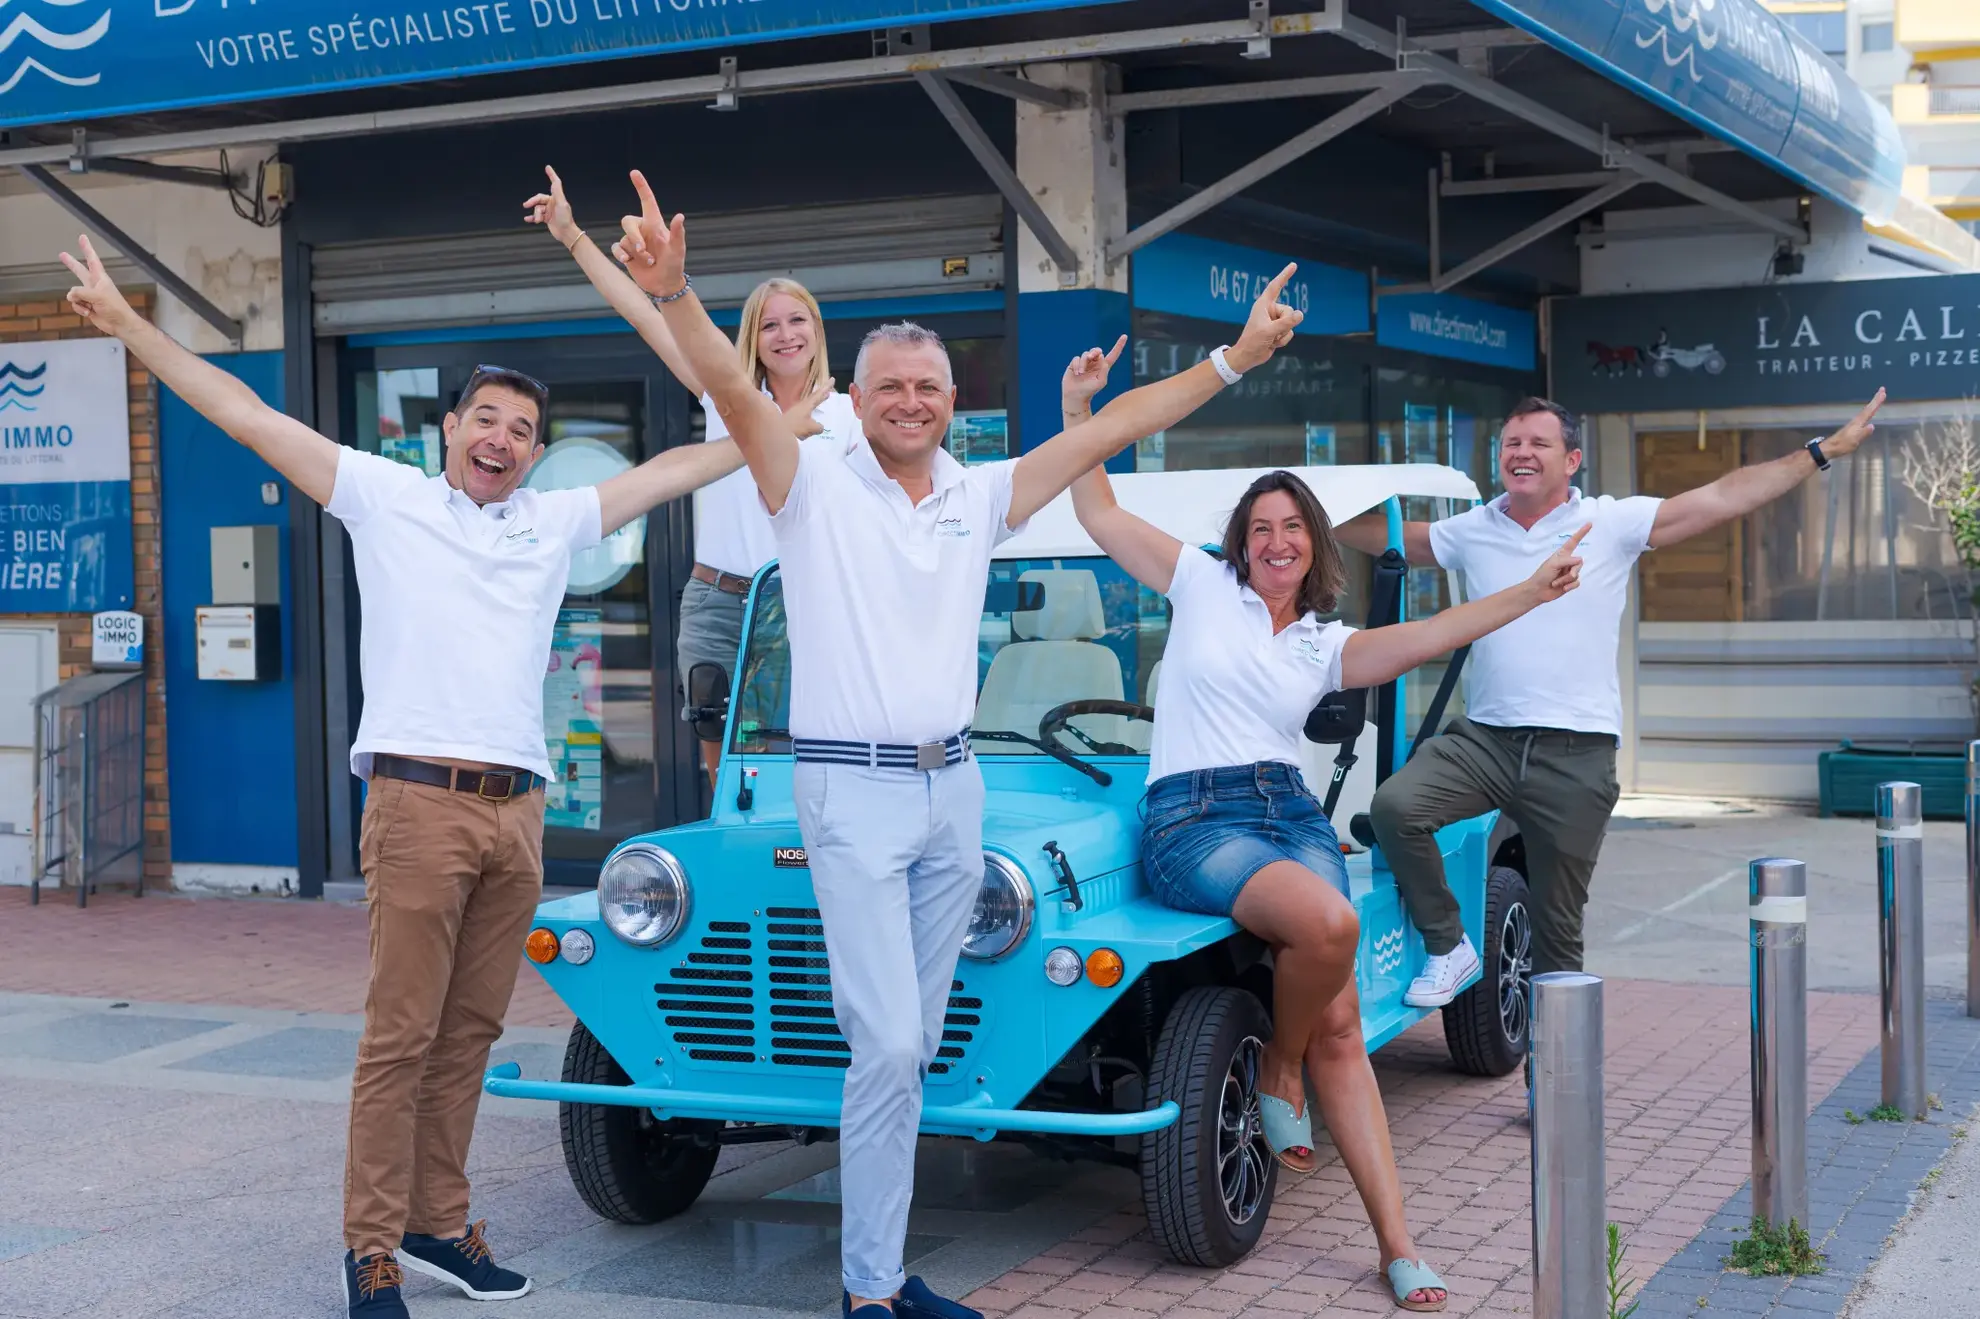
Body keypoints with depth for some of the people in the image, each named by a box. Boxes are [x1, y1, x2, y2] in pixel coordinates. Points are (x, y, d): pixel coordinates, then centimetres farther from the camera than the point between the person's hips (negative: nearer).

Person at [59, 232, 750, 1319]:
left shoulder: (554, 522, 17)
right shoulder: (384, 497, 6)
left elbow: (672, 471, 22)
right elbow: (247, 416, 2)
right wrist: (126, 323, -3)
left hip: (516, 811, 4)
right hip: (419, 801, -4)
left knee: (468, 1035, 9)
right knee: (399, 1037, -5)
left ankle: (439, 1226, 18)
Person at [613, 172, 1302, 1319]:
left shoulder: (982, 498, 11)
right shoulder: (814, 483, -2)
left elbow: (1111, 430, 10)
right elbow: (732, 387, -17)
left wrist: (1237, 356, 7)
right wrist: (673, 290, -35)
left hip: (954, 791, 5)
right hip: (852, 793, -5)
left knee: (910, 1044, 9)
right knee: (891, 1047, -11)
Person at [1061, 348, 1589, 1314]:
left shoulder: (1326, 645, 15)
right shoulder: (1201, 584, 10)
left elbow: (1424, 638, -1)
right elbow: (1098, 515, 9)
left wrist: (1534, 592, -10)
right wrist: (1078, 404, 2)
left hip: (1292, 814, 4)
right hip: (1191, 818, -3)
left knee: (1340, 1025, -10)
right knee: (1327, 923, -32)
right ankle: (1279, 1073, -2)